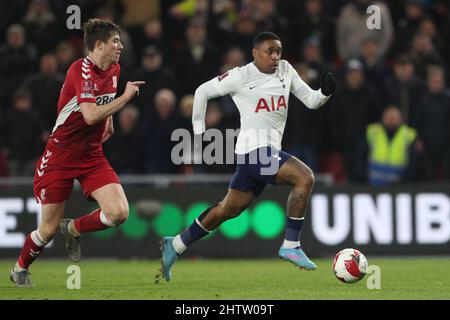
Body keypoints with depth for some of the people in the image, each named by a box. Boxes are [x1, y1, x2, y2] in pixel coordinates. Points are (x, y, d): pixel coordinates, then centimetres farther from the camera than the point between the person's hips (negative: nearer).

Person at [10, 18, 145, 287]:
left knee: (119, 212, -16)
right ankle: (20, 269, 30)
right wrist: (126, 97, -28)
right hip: (60, 156, -6)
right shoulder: (81, 70, -21)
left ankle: (74, 229, 12)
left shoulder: (114, 69, 3)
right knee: (48, 229, 1)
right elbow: (91, 115, -33)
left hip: (92, 156, 6)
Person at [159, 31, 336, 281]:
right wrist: (199, 131, 5)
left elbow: (311, 101, 12)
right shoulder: (241, 76, -6)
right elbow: (203, 92, 4)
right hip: (254, 150, -8)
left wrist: (325, 92, -10)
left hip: (268, 152, 8)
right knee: (304, 178, -22)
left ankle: (175, 245, 28)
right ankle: (291, 246, -16)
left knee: (229, 209, 16)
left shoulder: (285, 70, 11)